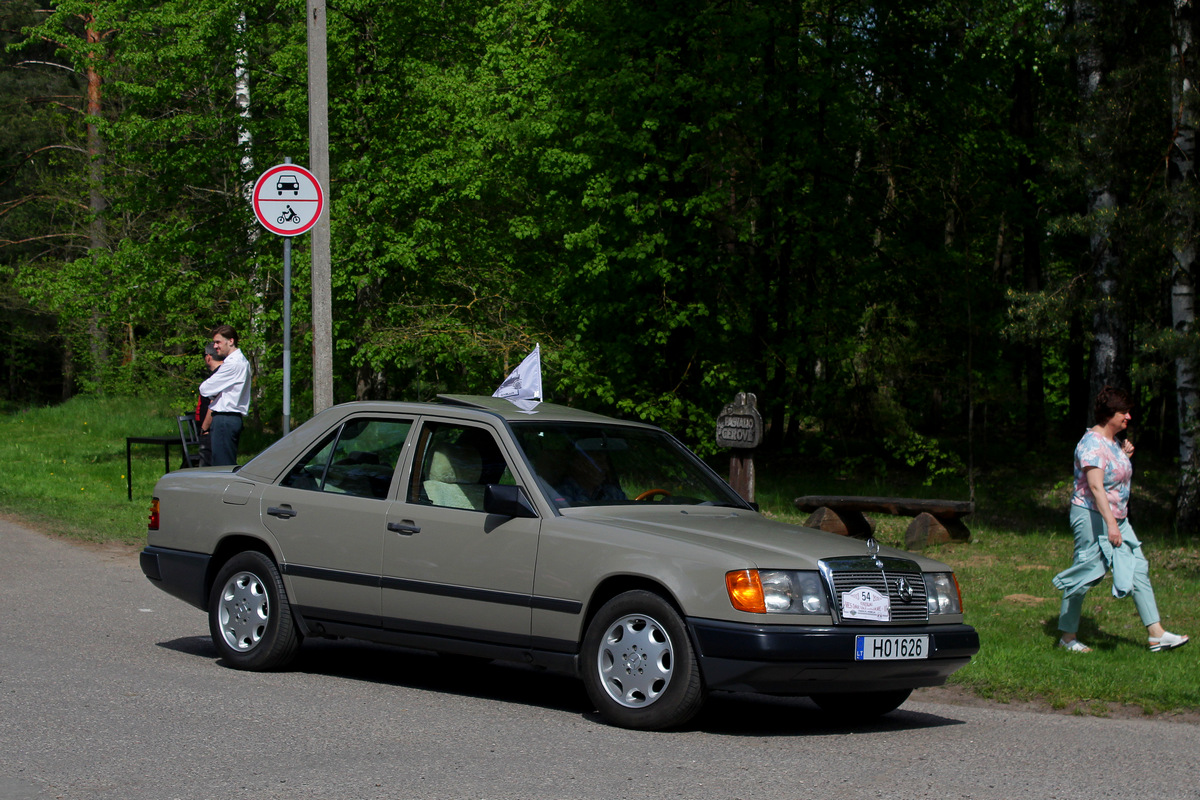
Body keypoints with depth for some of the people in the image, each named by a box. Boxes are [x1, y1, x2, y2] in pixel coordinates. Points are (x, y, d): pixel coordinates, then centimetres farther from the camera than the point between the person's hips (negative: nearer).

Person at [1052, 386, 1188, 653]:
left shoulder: (1113, 441, 12)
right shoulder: (1092, 444, -18)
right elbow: (1095, 486, -27)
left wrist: (1125, 455, 8)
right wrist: (1111, 524, -33)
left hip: (1117, 518, 10)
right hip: (1093, 517, -10)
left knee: (1138, 569, 4)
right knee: (1084, 575, -2)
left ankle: (1157, 634, 5)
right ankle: (1068, 636, 10)